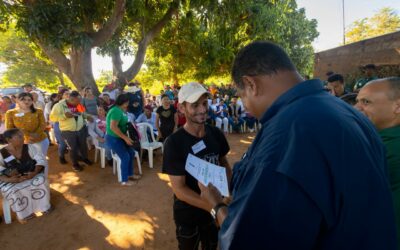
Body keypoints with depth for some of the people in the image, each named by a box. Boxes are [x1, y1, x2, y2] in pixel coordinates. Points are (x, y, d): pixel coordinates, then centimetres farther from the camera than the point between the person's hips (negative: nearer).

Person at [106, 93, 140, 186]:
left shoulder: (120, 110, 8)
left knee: (131, 153, 13)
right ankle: (124, 180, 10)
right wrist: (125, 138, -27)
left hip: (119, 138, 10)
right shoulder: (116, 111, -23)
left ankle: (130, 174, 29)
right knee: (125, 157, -5)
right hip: (113, 139, -10)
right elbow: (113, 127, -31)